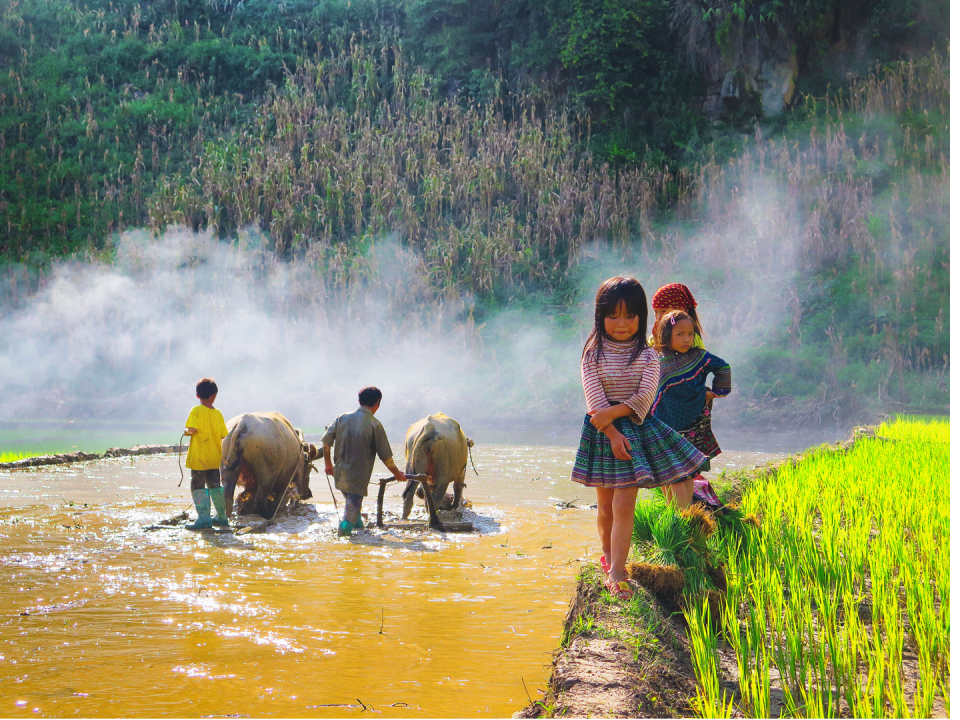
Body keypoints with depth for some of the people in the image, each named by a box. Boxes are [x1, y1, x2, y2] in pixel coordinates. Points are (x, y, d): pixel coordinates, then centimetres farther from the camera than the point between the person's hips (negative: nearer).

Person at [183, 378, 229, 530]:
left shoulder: (196, 411, -11)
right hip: (215, 457, 5)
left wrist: (186, 432, -2)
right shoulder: (218, 413, 2)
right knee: (215, 486, 16)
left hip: (199, 457, -5)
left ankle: (204, 518, -7)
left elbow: (192, 429, -23)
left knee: (198, 486, 0)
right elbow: (223, 435, 4)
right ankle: (221, 517, 22)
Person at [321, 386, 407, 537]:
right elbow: (385, 456, -7)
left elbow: (326, 442, 5)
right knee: (351, 512, -2)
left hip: (340, 475, 6)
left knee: (351, 502, 30)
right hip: (358, 478, -6)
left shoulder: (342, 418, 1)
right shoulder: (374, 424, -10)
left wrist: (328, 465, 20)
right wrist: (397, 474, 9)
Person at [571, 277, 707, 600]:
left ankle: (615, 571, -4)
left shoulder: (648, 356, 0)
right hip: (602, 431, 1)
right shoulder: (592, 355, -2)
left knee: (624, 505, -8)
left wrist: (613, 413, -21)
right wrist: (612, 433, -18)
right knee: (605, 505, 12)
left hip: (637, 429, -1)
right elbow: (595, 399, -9)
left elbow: (645, 396, -11)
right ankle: (609, 554, 36)